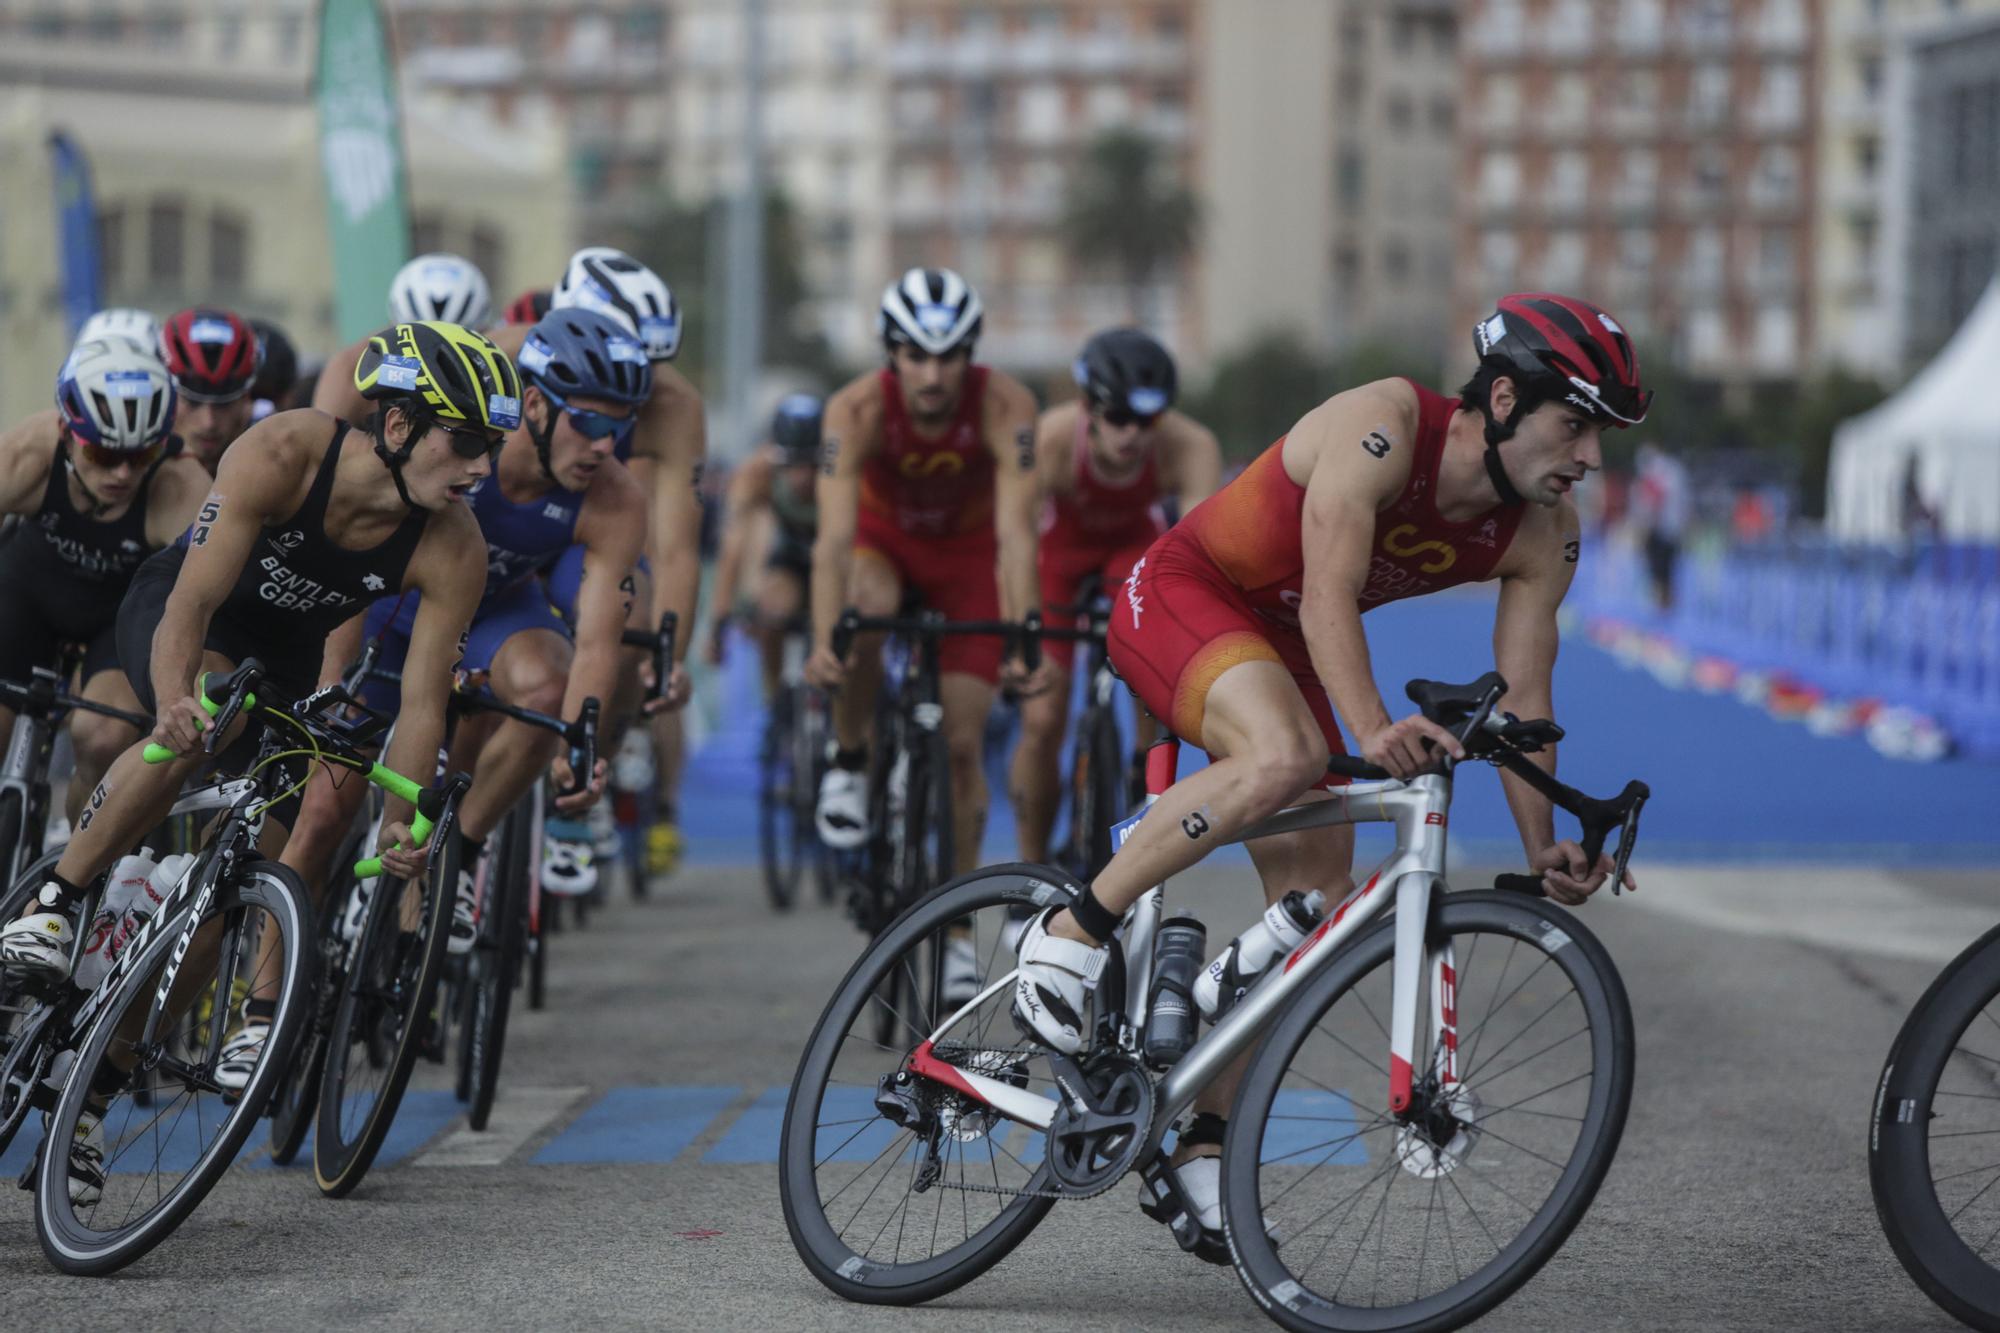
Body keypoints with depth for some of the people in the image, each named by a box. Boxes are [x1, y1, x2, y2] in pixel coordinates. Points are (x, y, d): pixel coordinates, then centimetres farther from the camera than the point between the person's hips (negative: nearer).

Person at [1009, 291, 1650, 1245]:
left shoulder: (1543, 535, -9)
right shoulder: (1384, 427, -30)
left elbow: (1521, 694, -7)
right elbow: (1328, 599, -36)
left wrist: (1543, 850, -15)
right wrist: (1372, 729, -50)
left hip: (1278, 643, 8)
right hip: (1177, 595, -8)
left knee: (1316, 900, -1)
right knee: (1285, 754, -37)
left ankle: (1200, 1144, 9)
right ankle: (1070, 933, -22)